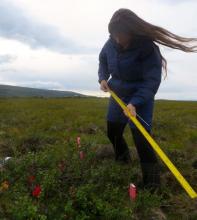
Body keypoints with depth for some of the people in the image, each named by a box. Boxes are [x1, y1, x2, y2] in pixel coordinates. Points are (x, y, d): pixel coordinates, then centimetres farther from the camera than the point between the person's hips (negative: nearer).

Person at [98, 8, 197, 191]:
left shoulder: (146, 47, -26)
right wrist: (103, 77, -4)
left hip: (140, 97, -6)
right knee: (112, 131, 16)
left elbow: (152, 81, -27)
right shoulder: (111, 43, -9)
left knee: (141, 137, -14)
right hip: (118, 94, 7)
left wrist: (135, 103, -37)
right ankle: (122, 159, 44)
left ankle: (152, 181, 2)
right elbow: (103, 59, 13)